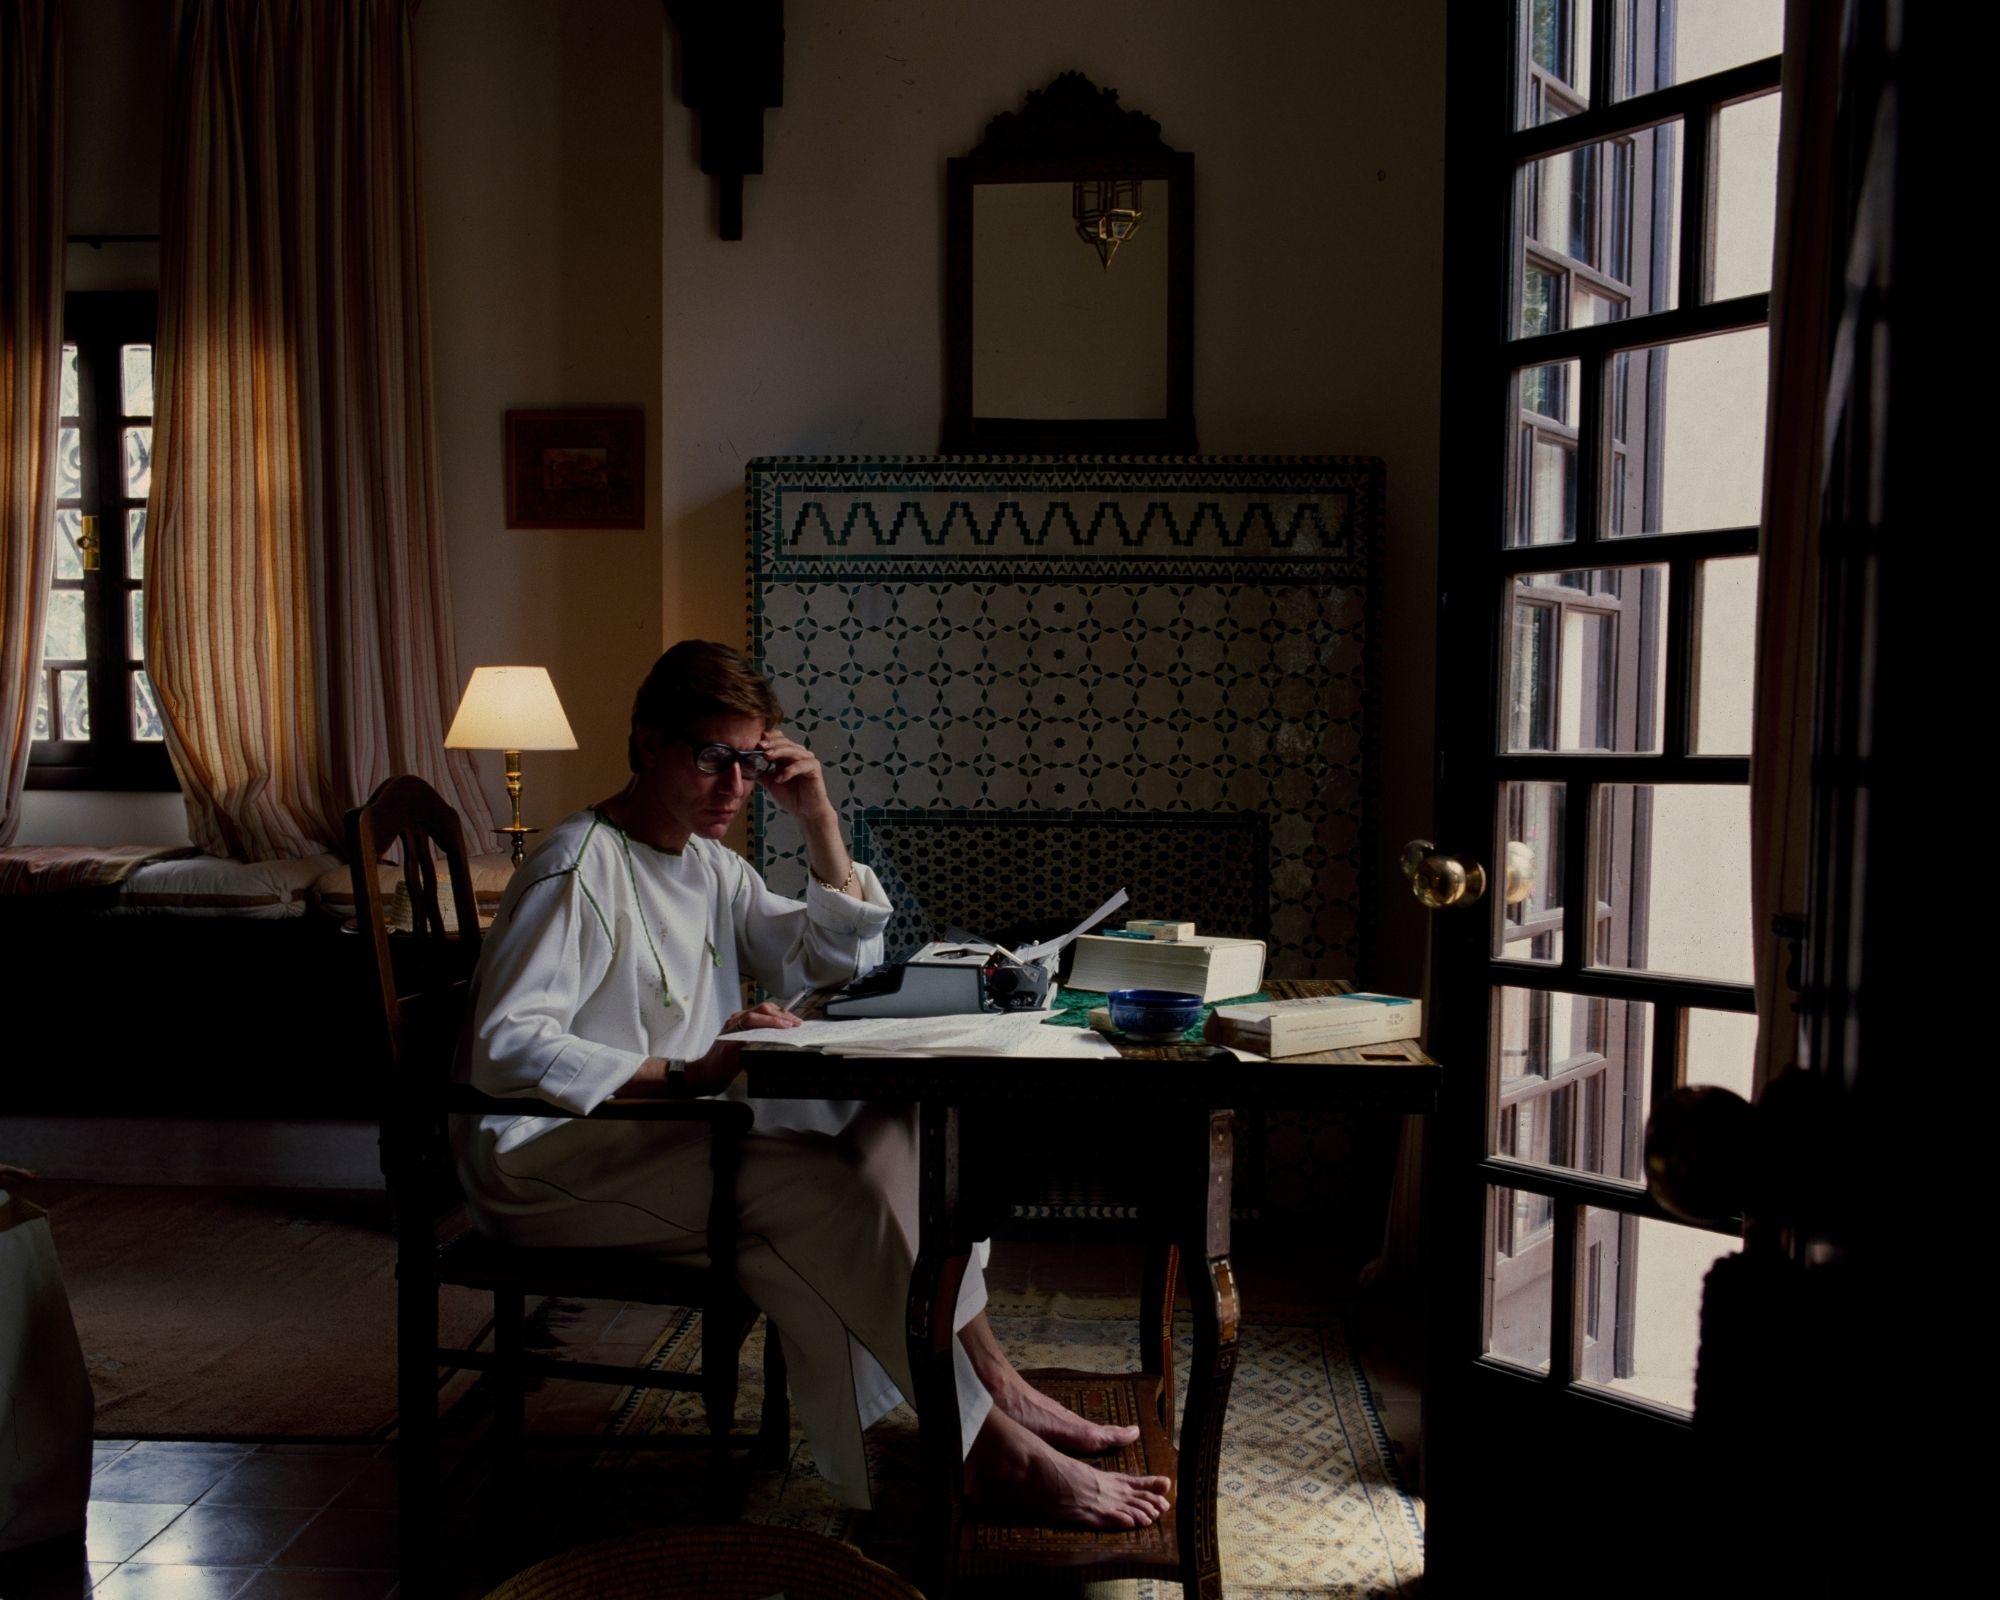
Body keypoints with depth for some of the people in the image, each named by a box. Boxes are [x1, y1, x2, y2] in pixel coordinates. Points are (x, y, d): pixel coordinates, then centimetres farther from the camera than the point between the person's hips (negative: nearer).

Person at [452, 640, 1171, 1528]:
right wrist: (687, 1074, -34)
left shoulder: (711, 867, 12)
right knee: (811, 1185, -29)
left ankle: (992, 1381, -7)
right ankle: (989, 1447, -20)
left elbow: (838, 960, 16)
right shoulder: (578, 868, -16)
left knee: (892, 1126, -7)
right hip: (547, 1158, -9)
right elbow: (506, 1050, -26)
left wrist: (820, 822, 3)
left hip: (667, 1129, 9)